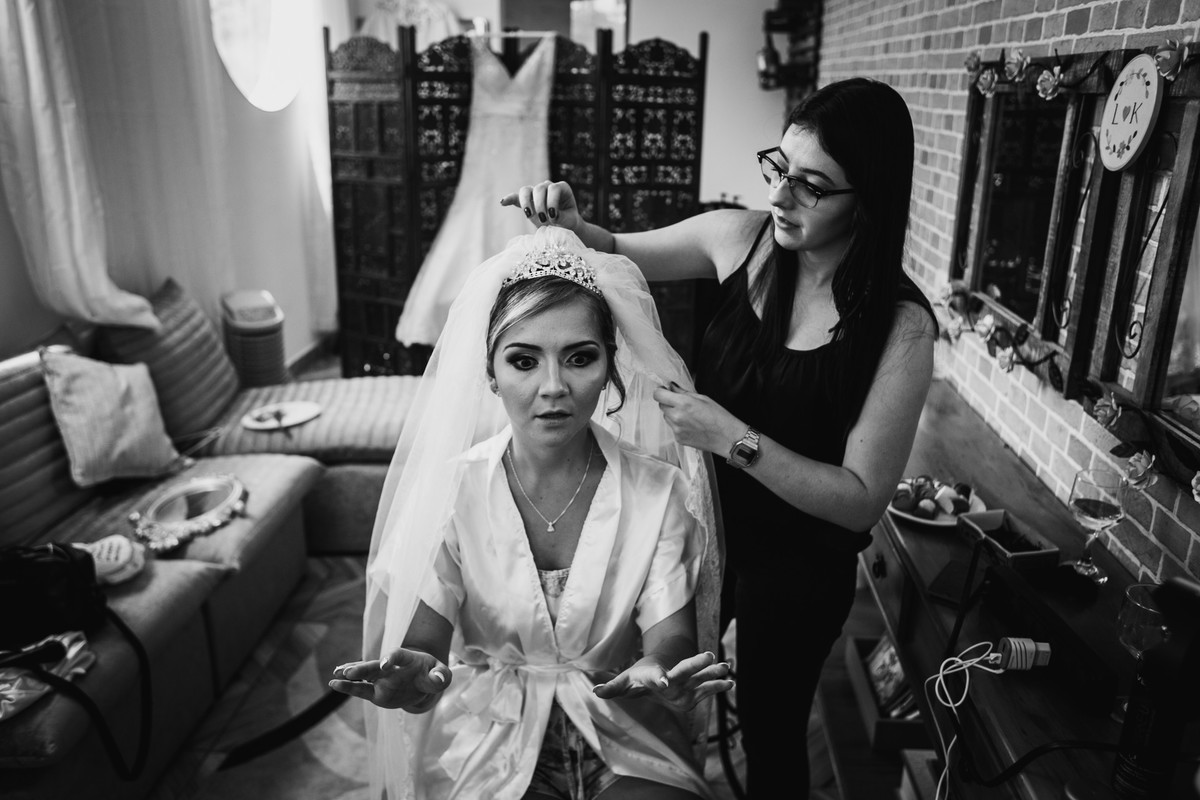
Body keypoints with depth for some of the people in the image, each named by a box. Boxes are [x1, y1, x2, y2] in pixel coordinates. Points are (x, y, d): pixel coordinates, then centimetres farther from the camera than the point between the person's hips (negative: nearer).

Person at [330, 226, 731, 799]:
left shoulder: (660, 492, -10)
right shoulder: (452, 488, -9)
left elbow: (669, 637, -12)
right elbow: (421, 638, -11)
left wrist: (655, 674, -37)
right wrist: (416, 682, -36)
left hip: (623, 731, 1)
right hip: (491, 732, 0)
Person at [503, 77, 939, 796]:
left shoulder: (900, 326, -23)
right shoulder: (739, 239, -12)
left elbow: (862, 500, -21)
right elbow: (618, 254, 4)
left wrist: (735, 439, -30)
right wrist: (568, 223, -17)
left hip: (800, 568, -4)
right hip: (704, 521, 5)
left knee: (770, 728, 19)